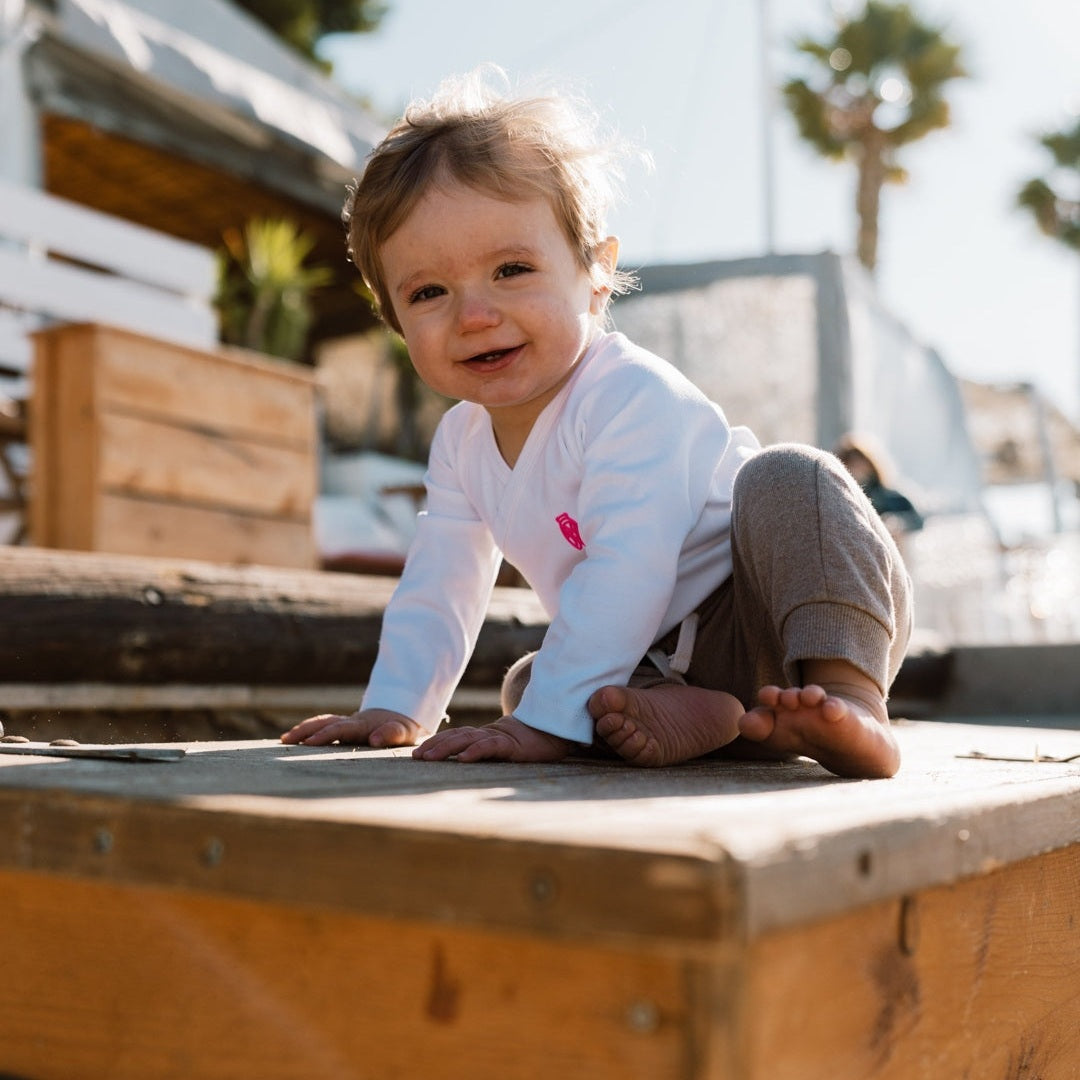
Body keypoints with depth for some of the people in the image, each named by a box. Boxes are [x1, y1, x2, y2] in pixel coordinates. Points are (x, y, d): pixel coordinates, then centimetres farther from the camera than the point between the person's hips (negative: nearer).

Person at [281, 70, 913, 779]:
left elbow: (625, 577, -34)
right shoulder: (462, 442, 1)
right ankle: (718, 720, -22)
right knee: (528, 681, -5)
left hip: (789, 622, -8)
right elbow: (439, 587, 11)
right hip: (672, 662, 8)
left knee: (785, 479, -31)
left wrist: (548, 721, -36)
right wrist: (395, 708, 5)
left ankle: (849, 698, -41)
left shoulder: (633, 399, -26)